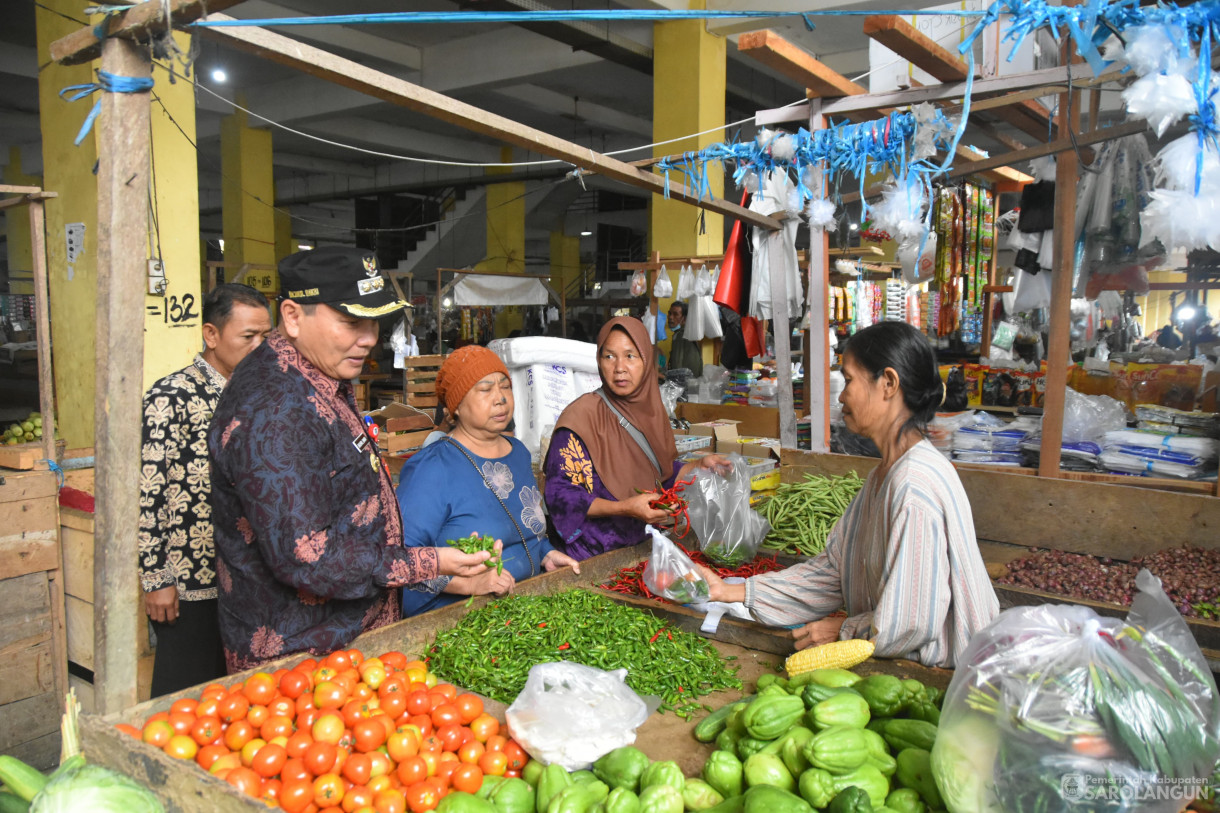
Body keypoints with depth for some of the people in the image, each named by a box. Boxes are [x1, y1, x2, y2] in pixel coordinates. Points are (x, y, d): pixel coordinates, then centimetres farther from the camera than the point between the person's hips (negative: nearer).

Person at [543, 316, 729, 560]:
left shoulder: (650, 410, 8)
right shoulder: (582, 416, -13)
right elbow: (560, 494, -15)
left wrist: (700, 465, 7)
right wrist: (625, 508, -23)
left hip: (636, 545, 6)